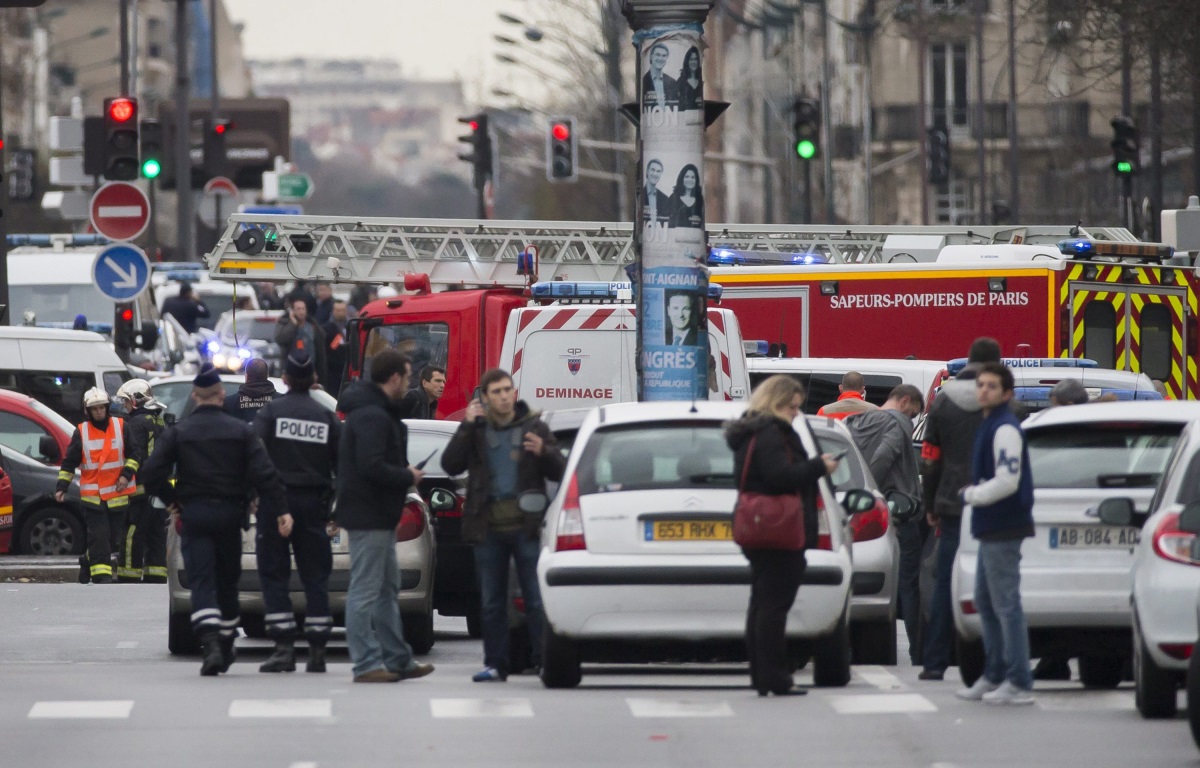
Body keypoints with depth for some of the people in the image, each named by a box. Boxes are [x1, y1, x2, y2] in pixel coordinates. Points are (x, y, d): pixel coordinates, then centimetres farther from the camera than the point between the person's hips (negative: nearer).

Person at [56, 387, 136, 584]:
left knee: (114, 538, 7)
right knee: (98, 536, -11)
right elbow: (69, 463, 7)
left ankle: (89, 561, 28)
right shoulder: (81, 432, 3)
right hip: (92, 493, -2)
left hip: (117, 493, 2)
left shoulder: (121, 427, 4)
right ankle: (101, 574, -9)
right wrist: (61, 487, 0)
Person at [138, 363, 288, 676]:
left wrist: (171, 500, 5)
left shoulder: (177, 432, 0)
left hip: (193, 514, -1)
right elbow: (264, 474, -8)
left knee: (201, 582, -6)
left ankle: (211, 644, -25)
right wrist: (281, 509, -9)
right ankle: (225, 646, 26)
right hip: (229, 514, 1)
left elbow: (152, 472, -9)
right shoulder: (241, 432, 1)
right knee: (227, 582, 16)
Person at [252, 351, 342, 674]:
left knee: (274, 576, 2)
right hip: (313, 502, 2)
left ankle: (284, 647, -7)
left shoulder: (271, 412, -4)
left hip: (276, 502, -2)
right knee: (315, 577, 7)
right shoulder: (327, 418, 4)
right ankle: (317, 651, 4)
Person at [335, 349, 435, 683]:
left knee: (387, 589, 16)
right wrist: (408, 477, -14)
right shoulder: (372, 416, -19)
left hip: (379, 516, 12)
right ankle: (367, 664, -5)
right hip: (369, 515, -12)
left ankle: (397, 659, 23)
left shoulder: (375, 411, 15)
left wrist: (403, 474, 4)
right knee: (365, 590, -7)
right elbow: (372, 466, -28)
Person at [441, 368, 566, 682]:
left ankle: (544, 660, -3)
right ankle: (495, 665, 11)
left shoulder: (534, 427, 7)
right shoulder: (477, 429, 9)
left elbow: (559, 471, 6)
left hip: (526, 525, -2)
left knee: (536, 598, -4)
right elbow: (450, 465, -3)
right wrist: (467, 426, -10)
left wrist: (543, 452, -14)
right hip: (488, 526, 2)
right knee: (491, 602, 6)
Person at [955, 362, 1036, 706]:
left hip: (1004, 530, -11)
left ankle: (1019, 683, -5)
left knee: (1006, 604, -8)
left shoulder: (1005, 429, -15)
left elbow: (1007, 482, -23)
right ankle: (994, 675, 26)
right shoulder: (989, 425, 16)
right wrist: (974, 493, 8)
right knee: (985, 603, 17)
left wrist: (971, 495, -11)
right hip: (991, 528, 11)